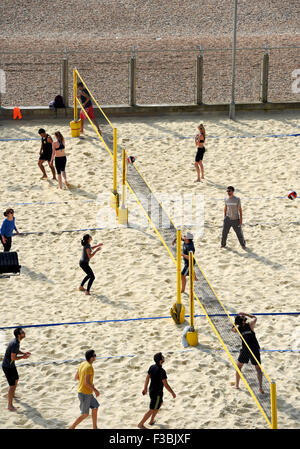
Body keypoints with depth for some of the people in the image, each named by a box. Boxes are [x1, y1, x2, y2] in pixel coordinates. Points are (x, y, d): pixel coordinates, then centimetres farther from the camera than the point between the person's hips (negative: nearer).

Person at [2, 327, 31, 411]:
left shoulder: (16, 341, 0)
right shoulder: (15, 344, -31)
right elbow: (13, 357, -28)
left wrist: (24, 353, 2)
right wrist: (23, 357, -15)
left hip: (11, 365, 10)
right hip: (7, 366, -10)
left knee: (16, 379, 29)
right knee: (12, 385, -6)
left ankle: (12, 394, 56)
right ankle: (10, 405, 3)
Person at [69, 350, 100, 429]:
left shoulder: (82, 364, 4)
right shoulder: (89, 367, -25)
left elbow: (76, 377, 14)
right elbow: (87, 383, -30)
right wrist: (95, 390, -18)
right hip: (85, 394, -9)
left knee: (95, 407, 18)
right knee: (85, 414, 1)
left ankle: (95, 428, 26)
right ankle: (72, 428, 8)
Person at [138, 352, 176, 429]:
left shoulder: (152, 367, -5)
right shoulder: (161, 371, -29)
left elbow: (147, 378, 8)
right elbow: (166, 385, -24)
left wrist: (145, 388, 21)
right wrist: (172, 393, -12)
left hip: (151, 390, 8)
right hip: (157, 393, -8)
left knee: (160, 403, 29)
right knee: (152, 410, 5)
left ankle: (152, 420, 36)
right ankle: (141, 424, 12)